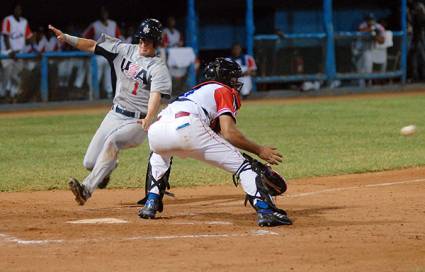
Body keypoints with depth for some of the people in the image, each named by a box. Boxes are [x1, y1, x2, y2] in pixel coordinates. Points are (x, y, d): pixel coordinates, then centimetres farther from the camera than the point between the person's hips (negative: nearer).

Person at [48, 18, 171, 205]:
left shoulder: (158, 68, -10)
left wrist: (148, 118, -44)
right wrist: (66, 38, -10)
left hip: (137, 122, -6)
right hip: (115, 115, 6)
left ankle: (87, 189, -39)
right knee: (90, 163, 1)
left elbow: (156, 96, -25)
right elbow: (92, 46, 4)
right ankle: (109, 166, 38)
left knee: (112, 141, -35)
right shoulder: (124, 50, 5)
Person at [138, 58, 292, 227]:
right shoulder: (225, 91, 20)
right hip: (187, 127, -7)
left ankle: (151, 203, 28)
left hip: (155, 132, 7)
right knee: (240, 164, 1)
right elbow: (228, 132, 2)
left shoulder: (197, 91, 41)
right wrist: (259, 150, 9)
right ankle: (265, 211, -16)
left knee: (159, 153, 42)